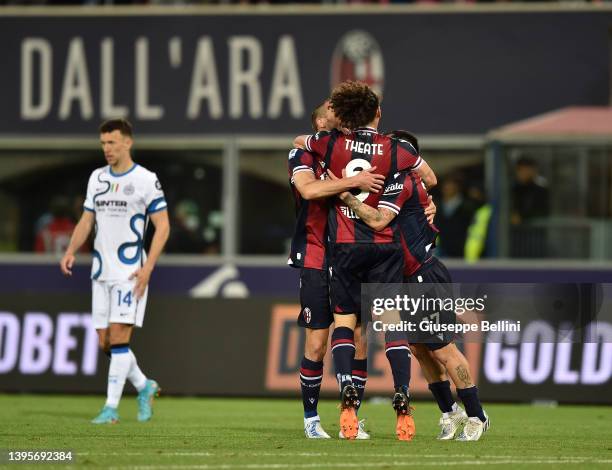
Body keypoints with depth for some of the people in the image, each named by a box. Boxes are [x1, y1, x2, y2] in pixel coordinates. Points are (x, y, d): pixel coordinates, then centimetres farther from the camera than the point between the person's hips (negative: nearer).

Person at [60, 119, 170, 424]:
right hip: (102, 271, 6)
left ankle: (111, 408, -11)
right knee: (105, 342, 5)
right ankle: (144, 387, 26)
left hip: (130, 271, -6)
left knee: (118, 338, -13)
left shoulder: (145, 180, -5)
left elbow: (162, 226, -6)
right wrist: (71, 251, 0)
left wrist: (148, 267, -15)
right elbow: (86, 221, 17)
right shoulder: (97, 178, 12)